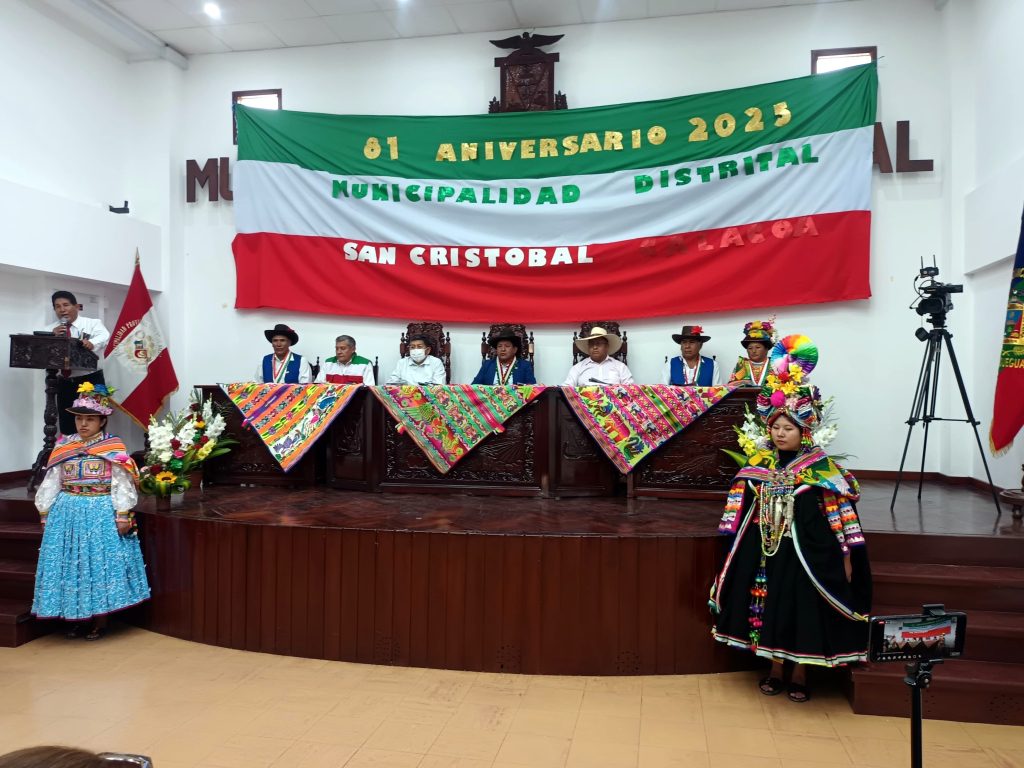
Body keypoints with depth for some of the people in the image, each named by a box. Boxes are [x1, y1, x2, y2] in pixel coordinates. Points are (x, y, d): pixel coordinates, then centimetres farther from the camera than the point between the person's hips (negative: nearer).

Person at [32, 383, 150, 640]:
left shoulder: (114, 449, -5)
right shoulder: (62, 448, 7)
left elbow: (122, 484, -7)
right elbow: (51, 483, 11)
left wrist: (123, 515, -12)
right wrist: (45, 513, 8)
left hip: (102, 514, -4)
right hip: (68, 513, 4)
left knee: (101, 562, 0)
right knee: (69, 563, 8)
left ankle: (99, 620, 14)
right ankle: (75, 616, 23)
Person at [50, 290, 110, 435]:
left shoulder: (93, 323, -1)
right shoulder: (51, 330, 11)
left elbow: (104, 336, -22)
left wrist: (91, 343, -44)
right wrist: (53, 338, -15)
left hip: (91, 380, -4)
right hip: (65, 383, 4)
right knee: (66, 426, 8)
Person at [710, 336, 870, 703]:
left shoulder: (820, 469, -10)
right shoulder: (759, 464, 1)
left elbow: (840, 516, -8)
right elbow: (743, 510, 7)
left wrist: (846, 557, -9)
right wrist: (739, 546, 8)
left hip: (808, 553, -3)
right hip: (767, 550, 4)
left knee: (805, 608, 6)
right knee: (770, 607, 10)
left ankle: (800, 674, 26)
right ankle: (775, 670, 29)